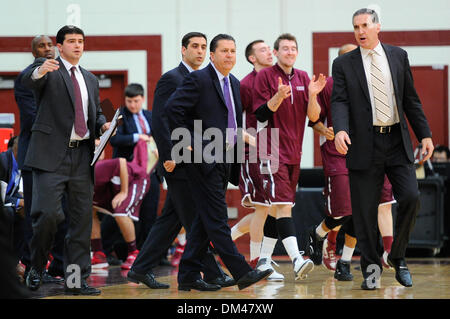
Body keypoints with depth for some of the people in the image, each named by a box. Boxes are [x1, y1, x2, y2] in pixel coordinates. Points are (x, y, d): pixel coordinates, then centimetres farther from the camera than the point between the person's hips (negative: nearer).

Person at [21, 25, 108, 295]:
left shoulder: (90, 79, 20)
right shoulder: (47, 69, 1)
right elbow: (28, 80, -21)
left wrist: (103, 125, 5)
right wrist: (40, 71, -44)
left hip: (82, 155, 6)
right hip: (52, 154, -6)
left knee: (82, 218, 4)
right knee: (48, 213, -14)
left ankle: (76, 279, 9)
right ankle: (37, 268, 9)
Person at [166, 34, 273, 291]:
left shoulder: (235, 83, 17)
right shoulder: (199, 80, -8)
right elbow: (173, 108, -15)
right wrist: (188, 142, -14)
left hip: (225, 161, 9)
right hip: (204, 160, -9)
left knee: (205, 220, 9)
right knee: (216, 218, -8)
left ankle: (189, 276, 14)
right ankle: (242, 272, -12)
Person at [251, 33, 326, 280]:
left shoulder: (303, 78, 12)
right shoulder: (265, 76, -3)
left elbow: (313, 116, 6)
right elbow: (261, 114, -9)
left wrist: (312, 95, -12)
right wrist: (279, 96, -24)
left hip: (294, 152, 6)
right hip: (273, 151, -6)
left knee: (276, 207, 11)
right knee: (283, 204, -16)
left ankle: (264, 260, 19)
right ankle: (296, 260, -27)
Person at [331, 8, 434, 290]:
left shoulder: (398, 56, 10)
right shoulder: (344, 64, 4)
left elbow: (411, 98, 13)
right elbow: (340, 101, -7)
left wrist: (425, 134, 8)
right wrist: (340, 130, -26)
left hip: (397, 142, 2)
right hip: (365, 145, -2)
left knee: (411, 198, -8)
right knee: (365, 210, 0)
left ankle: (398, 256, 12)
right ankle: (371, 267, 13)